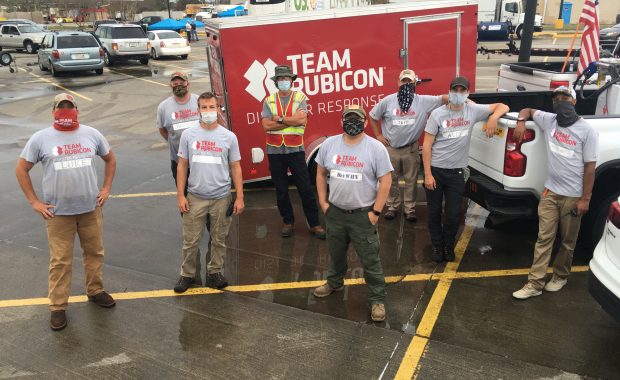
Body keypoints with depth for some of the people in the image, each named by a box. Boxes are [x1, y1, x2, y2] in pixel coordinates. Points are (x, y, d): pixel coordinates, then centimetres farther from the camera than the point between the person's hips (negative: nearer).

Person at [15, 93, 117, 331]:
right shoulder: (40, 138, -4)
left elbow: (110, 159, 15)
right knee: (60, 261, 5)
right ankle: (57, 307, 18)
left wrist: (106, 189, 7)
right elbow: (21, 170, 2)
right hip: (58, 212, -2)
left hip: (91, 209, 3)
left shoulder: (92, 134, 2)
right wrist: (34, 202, -3)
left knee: (94, 253, 16)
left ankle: (95, 291, 36)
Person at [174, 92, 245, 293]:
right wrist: (180, 195, -2)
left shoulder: (229, 136, -1)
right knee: (190, 241, 8)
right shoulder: (188, 135, 0)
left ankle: (214, 273, 27)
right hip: (195, 197, 0)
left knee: (219, 240, 11)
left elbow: (235, 168, 1)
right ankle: (187, 274, 25)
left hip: (221, 198, 0)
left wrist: (240, 197, -3)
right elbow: (182, 166, 3)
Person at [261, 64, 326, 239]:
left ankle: (314, 224, 12)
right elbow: (266, 125, -10)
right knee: (281, 190, 11)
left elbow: (301, 119, -17)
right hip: (275, 151, 2)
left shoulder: (300, 97, 1)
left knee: (306, 188, 1)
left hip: (295, 150, -2)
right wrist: (291, 121, -12)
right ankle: (288, 222, 26)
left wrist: (280, 119, -12)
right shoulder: (269, 101, 5)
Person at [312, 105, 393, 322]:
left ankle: (377, 299, 18)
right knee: (336, 253, 24)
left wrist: (376, 212, -13)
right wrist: (322, 202, 4)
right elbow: (321, 173, 10)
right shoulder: (329, 144, 0)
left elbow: (385, 181, -11)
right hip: (334, 212, 4)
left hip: (363, 215, -4)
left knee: (370, 260, 4)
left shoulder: (376, 148, -12)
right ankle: (335, 282, 48)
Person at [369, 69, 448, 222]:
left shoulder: (424, 101, -7)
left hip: (411, 149, 0)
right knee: (391, 180, 11)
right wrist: (378, 135, 4)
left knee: (411, 180, 8)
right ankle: (392, 206, 27)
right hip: (390, 148, 1)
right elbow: (372, 116, 7)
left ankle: (410, 208, 23)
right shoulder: (388, 101, -4)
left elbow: (444, 98, -13)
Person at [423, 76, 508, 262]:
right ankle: (437, 245, 31)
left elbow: (502, 106, 8)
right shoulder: (438, 114, -8)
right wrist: (427, 174, -12)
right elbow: (426, 145, -7)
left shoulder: (473, 110, -1)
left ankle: (448, 246, 31)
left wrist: (493, 117, -16)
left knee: (453, 214, 7)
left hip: (457, 172, 2)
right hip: (436, 170, -1)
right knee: (434, 211, 11)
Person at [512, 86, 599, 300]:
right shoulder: (549, 120, 2)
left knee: (568, 241, 11)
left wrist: (585, 199, -10)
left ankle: (560, 277, 31)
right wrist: (521, 121, -3)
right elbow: (528, 110, 21)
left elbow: (590, 167, -8)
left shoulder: (587, 131, -8)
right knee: (544, 238, 4)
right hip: (550, 192, 3)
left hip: (573, 196, -3)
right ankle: (535, 284, 7)